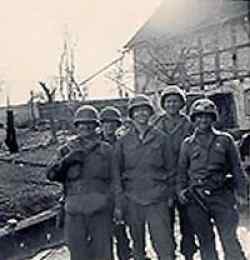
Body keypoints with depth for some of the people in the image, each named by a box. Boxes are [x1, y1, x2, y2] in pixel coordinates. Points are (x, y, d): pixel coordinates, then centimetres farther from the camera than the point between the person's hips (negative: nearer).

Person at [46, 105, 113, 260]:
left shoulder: (106, 150, 10)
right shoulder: (67, 149, 11)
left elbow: (114, 179, 9)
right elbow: (51, 174, 2)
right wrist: (67, 160, -14)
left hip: (100, 208, -1)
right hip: (75, 208, 1)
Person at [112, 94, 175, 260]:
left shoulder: (160, 138, 5)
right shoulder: (123, 142, 5)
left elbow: (169, 168, 9)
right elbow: (116, 173, 5)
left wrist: (170, 194, 4)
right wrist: (118, 203, 1)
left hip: (157, 200, -1)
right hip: (132, 201, 1)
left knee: (165, 246, -6)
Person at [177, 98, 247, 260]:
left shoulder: (225, 140, 7)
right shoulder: (188, 143, 10)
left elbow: (237, 168, 7)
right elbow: (182, 171, 13)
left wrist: (243, 192, 0)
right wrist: (181, 190, -1)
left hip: (222, 196, -1)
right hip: (196, 199, 2)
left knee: (230, 239, -5)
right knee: (205, 242, 9)